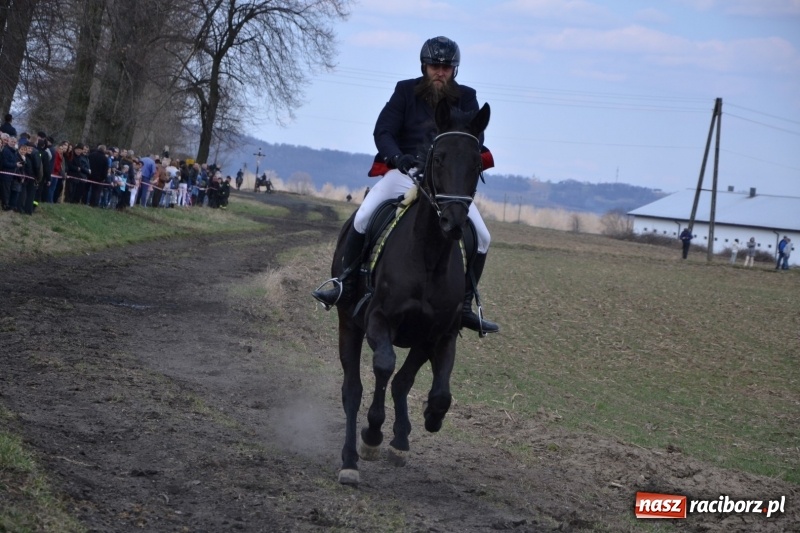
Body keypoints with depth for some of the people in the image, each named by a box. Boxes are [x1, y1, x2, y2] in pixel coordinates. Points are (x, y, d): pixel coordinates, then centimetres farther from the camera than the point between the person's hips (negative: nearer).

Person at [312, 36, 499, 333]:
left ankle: (464, 305, 2)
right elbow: (382, 132, -4)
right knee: (363, 219, -22)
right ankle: (346, 284, -9)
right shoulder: (406, 91, 2)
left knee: (482, 237, -9)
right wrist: (397, 156, -25)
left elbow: (475, 139, -5)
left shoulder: (466, 98, 5)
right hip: (405, 172, -1)